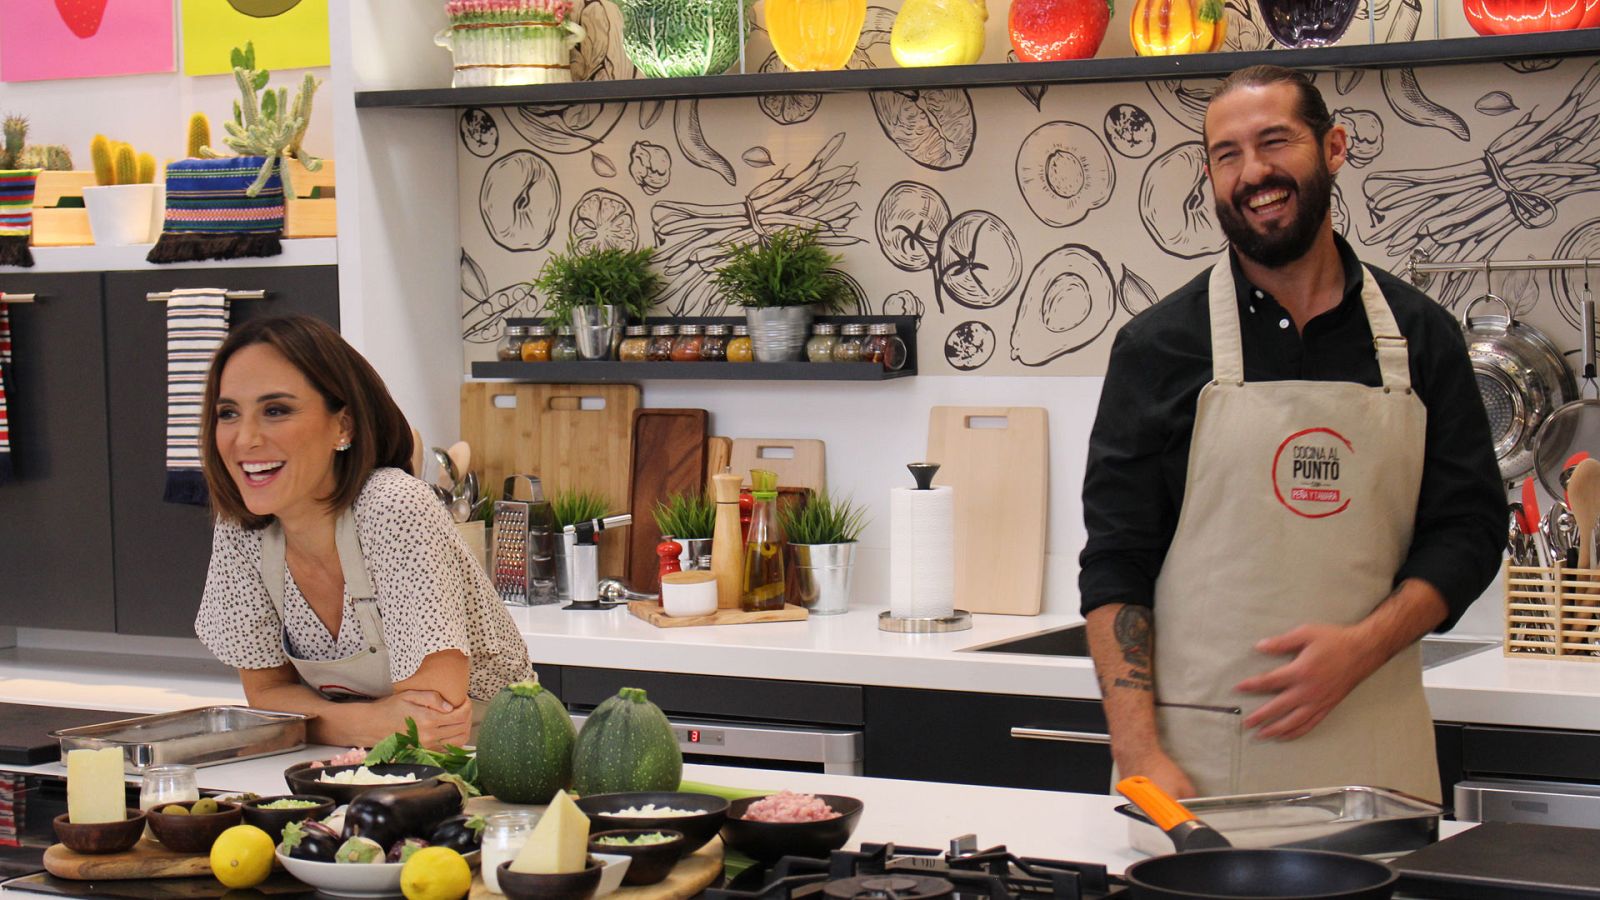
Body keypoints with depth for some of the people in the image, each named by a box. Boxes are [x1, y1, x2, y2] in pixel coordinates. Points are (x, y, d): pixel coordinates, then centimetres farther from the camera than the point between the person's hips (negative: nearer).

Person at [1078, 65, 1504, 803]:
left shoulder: (1419, 338, 8)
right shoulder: (1159, 345, 2)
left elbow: (1469, 527, 8)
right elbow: (1115, 566, -1)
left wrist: (1361, 646, -10)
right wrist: (1140, 755, -12)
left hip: (1371, 751, 2)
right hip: (1197, 749, -1)